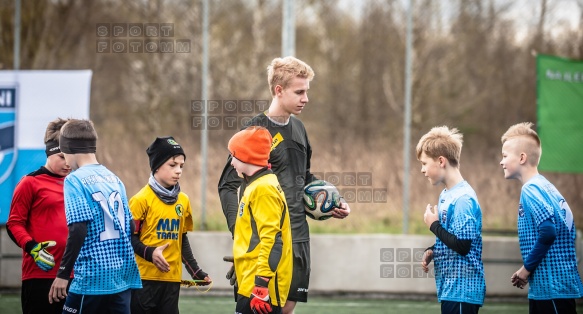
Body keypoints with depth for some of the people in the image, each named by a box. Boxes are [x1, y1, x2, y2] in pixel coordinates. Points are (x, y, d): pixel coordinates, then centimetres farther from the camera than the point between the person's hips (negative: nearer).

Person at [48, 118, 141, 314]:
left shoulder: (75, 180, -8)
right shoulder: (114, 178, 13)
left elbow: (78, 230, -17)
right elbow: (130, 226, 14)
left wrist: (63, 274, -13)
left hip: (93, 278, -6)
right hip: (123, 276, 7)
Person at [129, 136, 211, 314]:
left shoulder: (183, 200, 11)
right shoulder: (142, 199, -8)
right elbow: (129, 237, -7)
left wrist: (195, 270, 14)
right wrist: (149, 253, -23)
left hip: (172, 279, 5)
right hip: (144, 278, -5)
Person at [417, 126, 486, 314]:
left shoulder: (463, 198, -18)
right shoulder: (445, 195, 12)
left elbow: (463, 245, -23)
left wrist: (434, 225, -11)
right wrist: (431, 252, 4)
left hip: (462, 290, -10)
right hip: (450, 288, 10)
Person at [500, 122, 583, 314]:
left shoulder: (531, 190, -13)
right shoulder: (546, 187, 16)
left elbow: (547, 231, -25)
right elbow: (560, 231, 18)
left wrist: (527, 268, -13)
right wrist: (529, 269, 13)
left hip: (552, 288, -10)